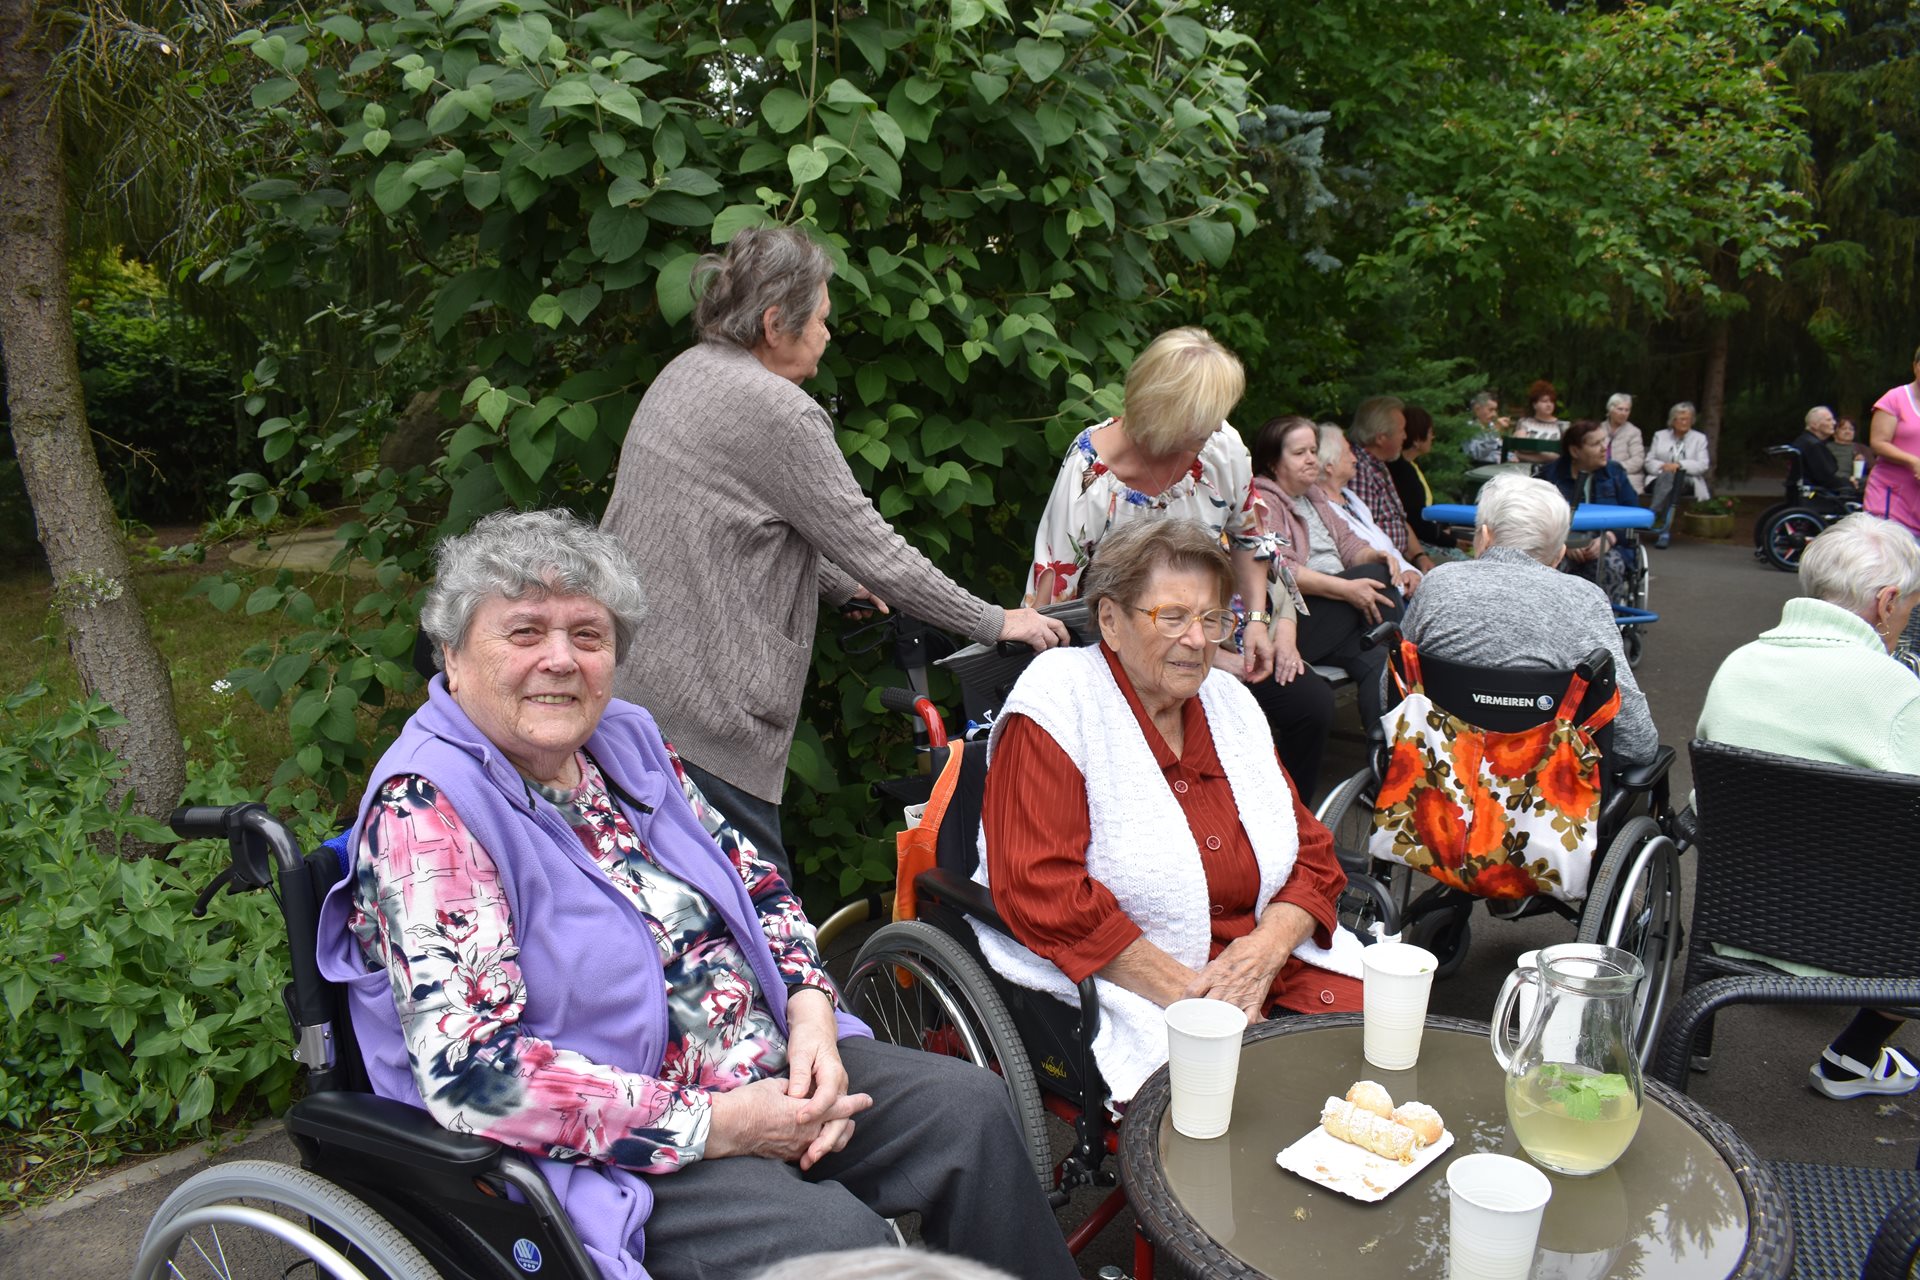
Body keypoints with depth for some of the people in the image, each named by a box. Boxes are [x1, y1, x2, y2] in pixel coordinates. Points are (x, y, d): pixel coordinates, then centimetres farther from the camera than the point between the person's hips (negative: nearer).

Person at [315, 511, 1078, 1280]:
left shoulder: (624, 738, 4)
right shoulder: (424, 811, -18)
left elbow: (751, 878, 14)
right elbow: (470, 1072, -25)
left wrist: (810, 1011, -5)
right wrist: (716, 1125, -22)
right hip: (603, 1152, -7)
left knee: (970, 1106, -1)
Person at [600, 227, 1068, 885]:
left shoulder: (685, 372, 13)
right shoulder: (778, 412, -15)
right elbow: (873, 548, -12)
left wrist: (838, 581, 30)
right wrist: (994, 622, -1)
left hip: (620, 679, 10)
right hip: (696, 705, -10)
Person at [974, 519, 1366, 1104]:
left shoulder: (1229, 701, 14)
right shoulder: (1059, 701, -8)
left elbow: (1312, 854, 14)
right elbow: (1041, 891, -17)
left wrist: (1264, 952, -8)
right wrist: (1188, 992, -15)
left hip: (1268, 968, 7)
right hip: (1122, 989, -7)